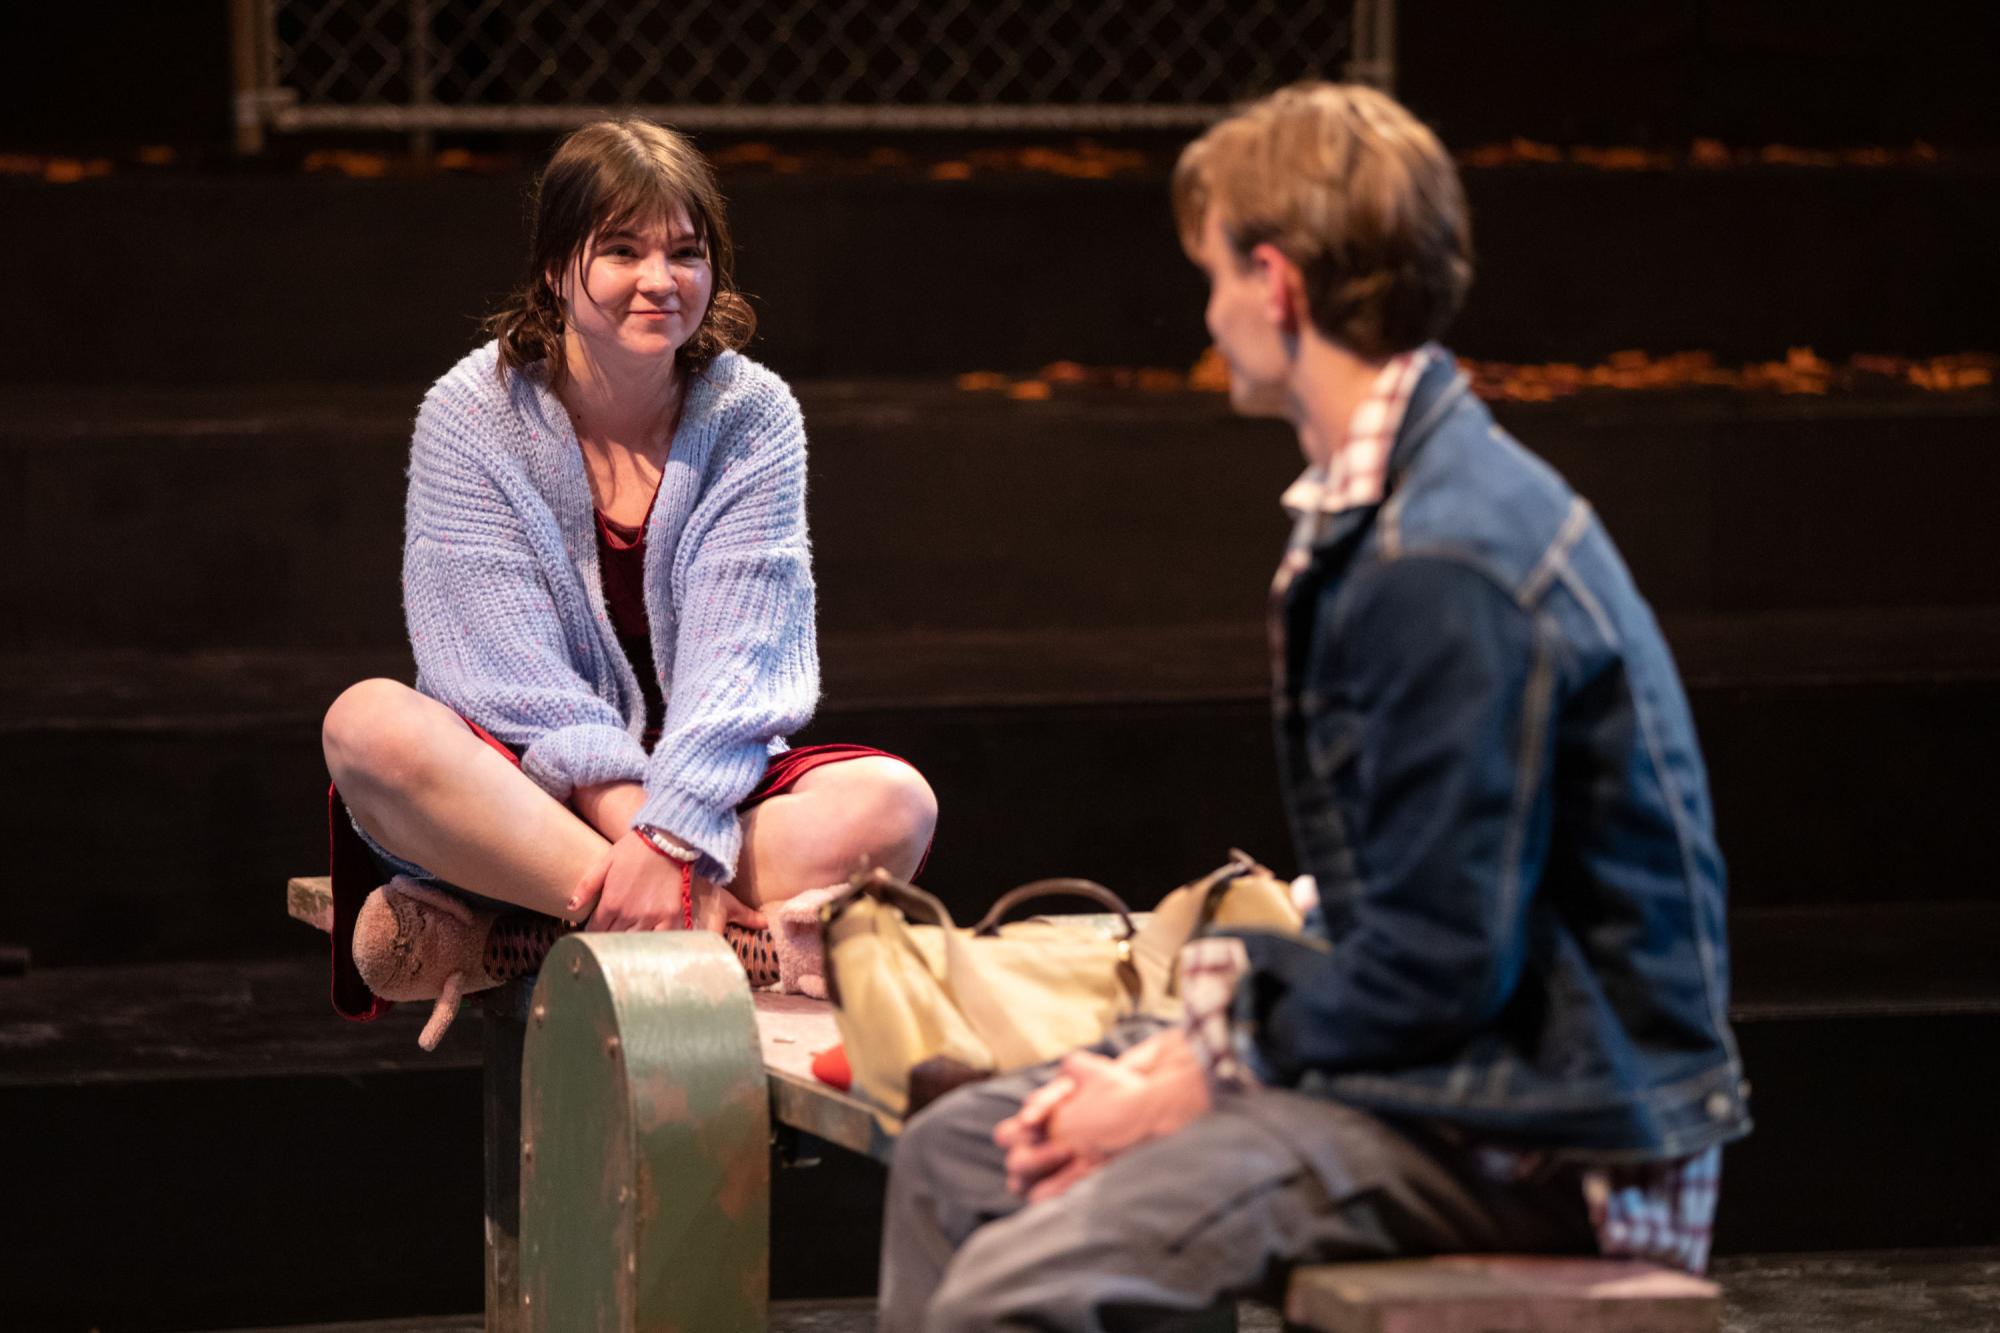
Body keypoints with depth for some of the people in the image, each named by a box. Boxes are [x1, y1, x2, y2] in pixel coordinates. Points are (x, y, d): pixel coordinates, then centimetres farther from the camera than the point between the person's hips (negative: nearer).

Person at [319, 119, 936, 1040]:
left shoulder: (751, 417, -1)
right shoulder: (471, 418, -6)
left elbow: (742, 658, -12)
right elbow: (515, 671, -14)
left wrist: (674, 836, -29)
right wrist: (632, 825, -29)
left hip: (704, 787, 2)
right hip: (529, 783, -2)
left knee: (894, 802, -27)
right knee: (369, 726, -33)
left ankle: (498, 944, -31)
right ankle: (702, 928, -36)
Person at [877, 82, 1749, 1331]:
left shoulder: (1448, 569, -22)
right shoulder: (1375, 512, 12)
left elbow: (1443, 958, -23)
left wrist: (1205, 1083, -11)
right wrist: (1203, 1039, 4)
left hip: (1534, 1128, -11)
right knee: (954, 1159, 12)